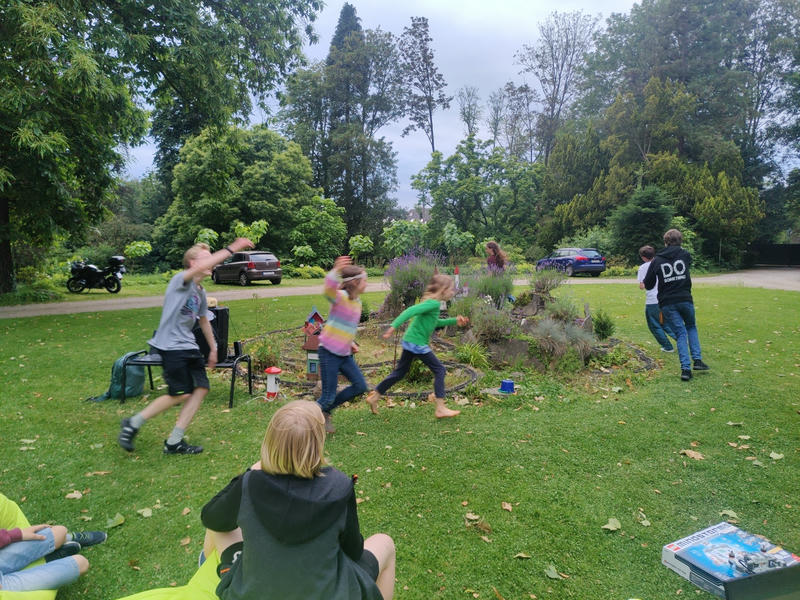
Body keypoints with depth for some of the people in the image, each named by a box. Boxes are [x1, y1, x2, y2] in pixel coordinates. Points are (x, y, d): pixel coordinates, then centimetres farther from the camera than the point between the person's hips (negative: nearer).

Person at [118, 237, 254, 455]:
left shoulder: (201, 292, 15)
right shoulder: (181, 280, -11)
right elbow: (200, 268, -33)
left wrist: (213, 349, 29)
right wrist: (231, 249, -34)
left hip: (189, 347, 9)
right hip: (171, 345, -9)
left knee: (201, 388, 0)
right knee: (180, 395, -7)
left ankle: (174, 442, 8)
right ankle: (133, 424, 14)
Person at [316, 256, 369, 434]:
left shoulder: (357, 301, 9)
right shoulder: (340, 297, -17)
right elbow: (328, 291, -42)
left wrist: (351, 343, 13)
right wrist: (336, 271, -58)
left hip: (345, 354, 8)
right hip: (329, 352, -8)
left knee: (360, 386, 9)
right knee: (328, 396, -3)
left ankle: (326, 410, 24)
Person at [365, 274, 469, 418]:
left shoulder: (431, 302, 13)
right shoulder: (434, 303, -17)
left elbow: (435, 322, 26)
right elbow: (411, 311, -28)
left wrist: (454, 321, 21)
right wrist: (393, 327, -33)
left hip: (410, 341, 10)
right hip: (418, 343, -10)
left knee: (400, 372, 17)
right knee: (439, 370, -2)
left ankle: (374, 396, 23)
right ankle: (441, 408, 1)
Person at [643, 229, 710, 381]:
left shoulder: (657, 260, 0)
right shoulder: (685, 255, 4)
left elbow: (648, 285, 3)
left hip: (667, 303, -1)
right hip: (685, 299, 1)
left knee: (680, 333, 6)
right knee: (691, 328, 23)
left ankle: (686, 368, -4)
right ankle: (697, 360, 13)